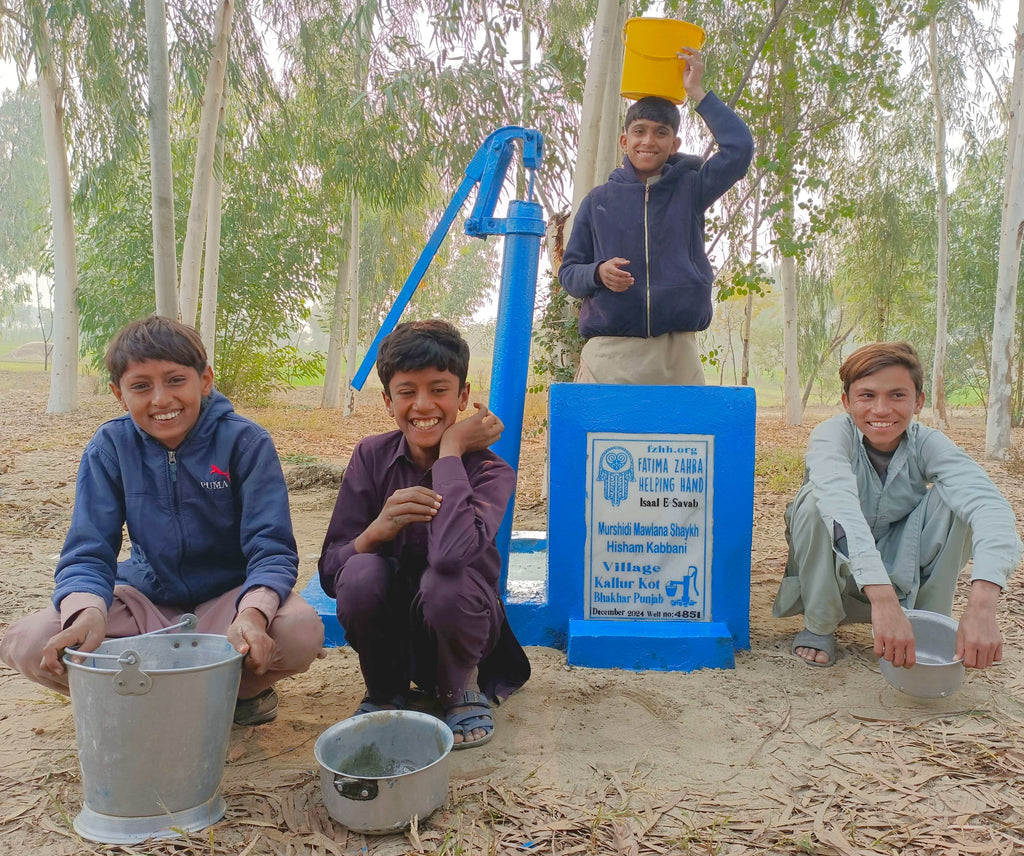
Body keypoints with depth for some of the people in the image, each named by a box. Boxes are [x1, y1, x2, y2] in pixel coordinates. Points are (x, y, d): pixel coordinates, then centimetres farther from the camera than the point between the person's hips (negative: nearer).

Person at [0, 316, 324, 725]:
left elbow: (272, 549, -19)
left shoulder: (245, 442, -14)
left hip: (229, 596, -2)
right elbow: (87, 551, -11)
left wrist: (252, 614, -42)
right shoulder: (110, 447, -7)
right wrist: (87, 612, -36)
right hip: (147, 599, 2)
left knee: (300, 631, -35)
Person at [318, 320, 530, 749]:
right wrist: (378, 529, -31)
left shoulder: (490, 470, -16)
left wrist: (451, 449, -28)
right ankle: (385, 691, 1)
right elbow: (330, 572, -10)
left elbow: (452, 554, -39)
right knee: (361, 573, -30)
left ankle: (462, 690, -2)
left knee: (445, 580, -35)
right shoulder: (372, 456, -7)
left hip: (458, 621, -2)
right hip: (390, 629, 2)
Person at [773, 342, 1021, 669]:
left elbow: (988, 505, -35)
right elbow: (839, 501, -45)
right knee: (817, 500, -32)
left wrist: (982, 604, -53)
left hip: (901, 573, 2)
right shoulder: (833, 434, -24)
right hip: (835, 571, -2)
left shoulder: (928, 444, -17)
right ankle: (818, 627, -11)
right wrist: (883, 599, -59)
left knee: (954, 500, -22)